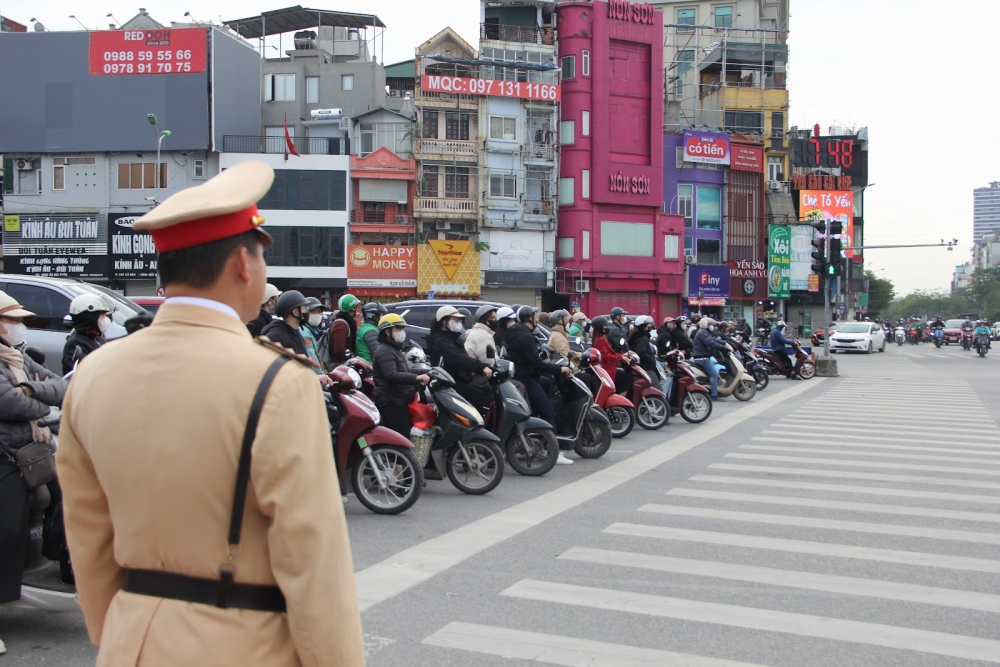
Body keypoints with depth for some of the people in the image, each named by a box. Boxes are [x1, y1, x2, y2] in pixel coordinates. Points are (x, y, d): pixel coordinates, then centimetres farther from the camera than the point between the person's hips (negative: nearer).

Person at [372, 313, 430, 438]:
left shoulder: (395, 349, 22)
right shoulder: (384, 351, -13)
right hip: (390, 401, -11)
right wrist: (416, 378, -35)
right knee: (403, 437, -18)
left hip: (398, 399, 11)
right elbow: (391, 375, -28)